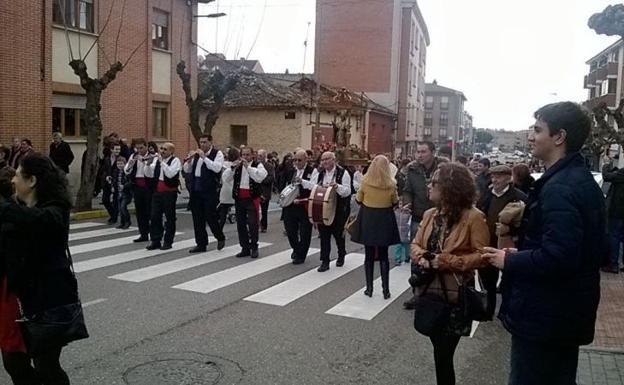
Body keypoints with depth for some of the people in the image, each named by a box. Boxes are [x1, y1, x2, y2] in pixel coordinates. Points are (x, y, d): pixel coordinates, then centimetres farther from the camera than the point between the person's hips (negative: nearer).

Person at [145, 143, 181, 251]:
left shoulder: (175, 161, -6)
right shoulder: (156, 159, 11)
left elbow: (170, 174, -21)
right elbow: (149, 174, 5)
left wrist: (162, 161, -20)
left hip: (169, 192, -5)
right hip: (157, 192, 5)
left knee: (170, 218, 3)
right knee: (155, 217, 6)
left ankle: (168, 242, 11)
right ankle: (155, 241, 14)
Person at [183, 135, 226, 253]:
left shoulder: (217, 153, -2)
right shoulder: (197, 154, 15)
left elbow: (217, 168, -19)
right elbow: (186, 170, 14)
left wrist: (204, 157, -20)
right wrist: (189, 159, -5)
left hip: (210, 190, -6)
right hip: (195, 190, 6)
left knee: (210, 217, -4)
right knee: (197, 218, 8)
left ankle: (220, 238, 20)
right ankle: (201, 244, 17)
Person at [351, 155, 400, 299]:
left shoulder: (365, 181, -10)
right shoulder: (391, 183, -10)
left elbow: (358, 200, 1)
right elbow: (395, 202, 3)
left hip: (367, 219, 0)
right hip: (385, 221, 0)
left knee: (369, 255, 9)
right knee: (383, 256, 9)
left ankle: (369, 288, 13)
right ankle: (386, 289, 8)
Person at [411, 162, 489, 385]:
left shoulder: (473, 217, -13)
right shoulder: (430, 214, 7)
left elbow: (482, 256, -15)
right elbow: (416, 244, 14)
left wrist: (446, 261, -21)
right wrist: (421, 257, -9)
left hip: (455, 297, -6)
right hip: (430, 293, 6)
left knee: (443, 354, 1)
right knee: (439, 351, 18)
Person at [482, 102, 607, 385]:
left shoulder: (559, 187, -22)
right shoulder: (581, 180, 10)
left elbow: (556, 257, -31)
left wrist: (509, 261, -14)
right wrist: (521, 254, 8)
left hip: (544, 315, -10)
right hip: (567, 312, 10)